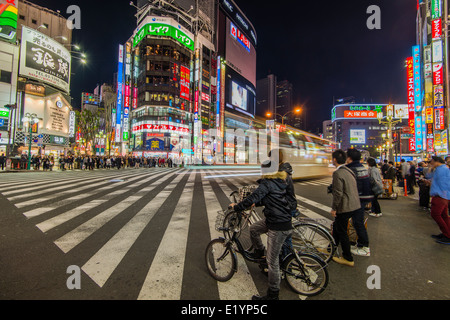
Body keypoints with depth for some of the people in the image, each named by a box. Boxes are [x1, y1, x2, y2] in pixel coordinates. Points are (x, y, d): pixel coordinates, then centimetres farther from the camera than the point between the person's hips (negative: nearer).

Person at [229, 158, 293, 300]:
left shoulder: (267, 184, -20)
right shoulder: (279, 182, 9)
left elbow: (252, 198, -22)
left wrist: (236, 207, -7)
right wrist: (256, 203, 31)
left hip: (279, 226, -10)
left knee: (272, 261, 5)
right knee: (253, 229, 24)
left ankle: (273, 294, 23)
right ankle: (259, 252, 45)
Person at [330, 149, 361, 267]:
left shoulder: (338, 173, -21)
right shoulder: (349, 170, 8)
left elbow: (338, 193, -22)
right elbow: (352, 189, 15)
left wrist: (334, 208, -12)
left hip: (345, 207, -9)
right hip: (354, 205, 9)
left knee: (342, 231, 6)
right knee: (336, 226, 23)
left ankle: (348, 259, 19)